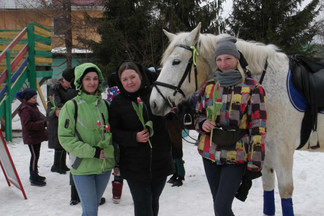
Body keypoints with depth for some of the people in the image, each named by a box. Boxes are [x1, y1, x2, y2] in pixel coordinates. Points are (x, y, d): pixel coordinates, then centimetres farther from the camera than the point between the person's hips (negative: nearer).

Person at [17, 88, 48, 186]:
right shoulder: (25, 109, -19)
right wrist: (44, 123, -25)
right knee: (35, 156, -6)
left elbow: (39, 118, 25)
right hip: (31, 137, -10)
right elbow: (27, 125, -27)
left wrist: (45, 121, 3)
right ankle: (33, 179, 1)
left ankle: (34, 175, 31)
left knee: (36, 156, 18)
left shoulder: (33, 106, 13)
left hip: (37, 136, 10)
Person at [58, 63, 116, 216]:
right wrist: (92, 151, -17)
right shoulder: (71, 106, -8)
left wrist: (116, 161, 8)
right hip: (82, 168, -5)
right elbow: (65, 138, -11)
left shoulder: (104, 105, 8)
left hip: (105, 166, 5)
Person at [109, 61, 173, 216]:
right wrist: (134, 137, -20)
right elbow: (114, 132, -5)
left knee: (153, 202, 18)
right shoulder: (118, 103, -3)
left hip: (160, 162, 2)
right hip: (134, 165, -2)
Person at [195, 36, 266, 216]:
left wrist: (254, 164, -11)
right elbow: (199, 114, 17)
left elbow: (257, 129, -9)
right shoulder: (209, 86, 6)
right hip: (210, 153, 5)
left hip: (236, 156, -4)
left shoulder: (252, 88, -7)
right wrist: (203, 123, -8)